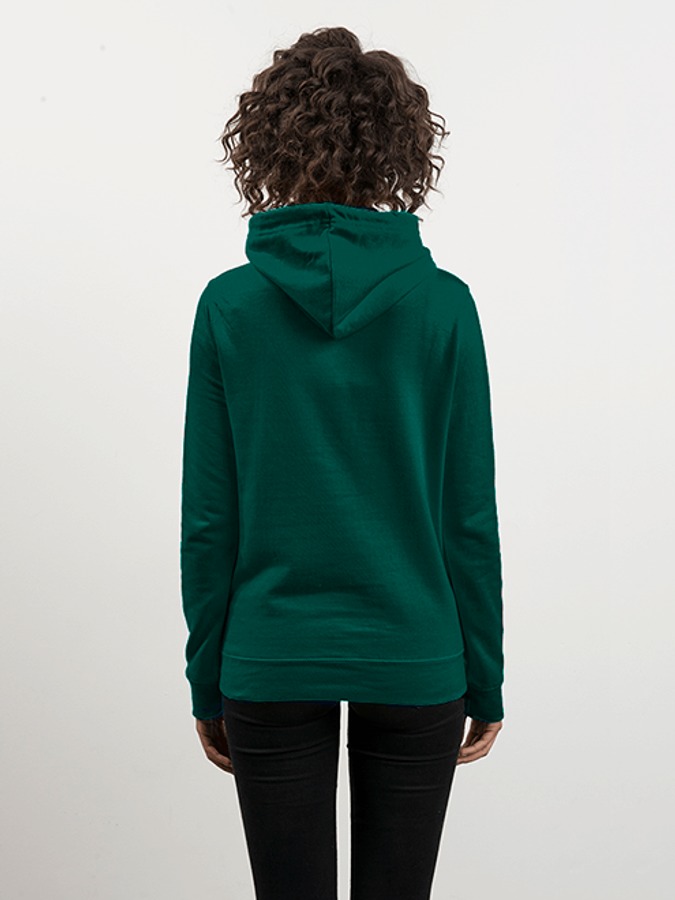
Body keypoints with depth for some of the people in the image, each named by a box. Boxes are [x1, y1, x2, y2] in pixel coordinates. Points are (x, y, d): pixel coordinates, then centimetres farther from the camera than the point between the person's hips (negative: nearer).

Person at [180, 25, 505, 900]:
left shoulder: (230, 305, -7)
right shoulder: (443, 304, -8)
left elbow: (208, 518, -4)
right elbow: (470, 516, -5)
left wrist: (208, 681, 7)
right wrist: (485, 680, 7)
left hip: (271, 667, 0)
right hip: (414, 665, 0)